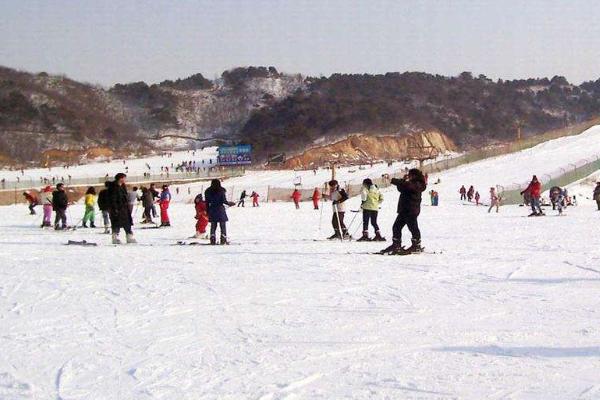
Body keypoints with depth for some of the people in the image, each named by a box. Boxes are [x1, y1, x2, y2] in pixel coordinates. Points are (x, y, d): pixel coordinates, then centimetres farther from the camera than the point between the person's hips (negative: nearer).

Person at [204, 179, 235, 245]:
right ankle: (223, 240, -2)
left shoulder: (208, 191, 4)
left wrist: (207, 211, 11)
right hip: (220, 209, -3)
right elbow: (224, 201, -10)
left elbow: (207, 202, 4)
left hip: (212, 210, 3)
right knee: (223, 226, 3)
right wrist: (229, 203, 9)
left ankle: (213, 240, 2)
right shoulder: (221, 190, -6)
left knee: (213, 226, 10)